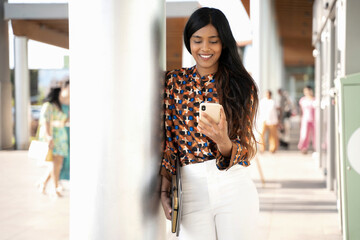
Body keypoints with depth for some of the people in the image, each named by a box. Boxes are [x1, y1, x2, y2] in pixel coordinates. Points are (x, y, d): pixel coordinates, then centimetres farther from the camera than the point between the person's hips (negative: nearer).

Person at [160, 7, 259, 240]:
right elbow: (167, 138, 5)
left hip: (234, 188, 0)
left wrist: (223, 141, -24)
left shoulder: (240, 85, 3)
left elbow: (245, 148, -1)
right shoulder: (175, 81, 5)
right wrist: (165, 191, -2)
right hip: (191, 188, 0)